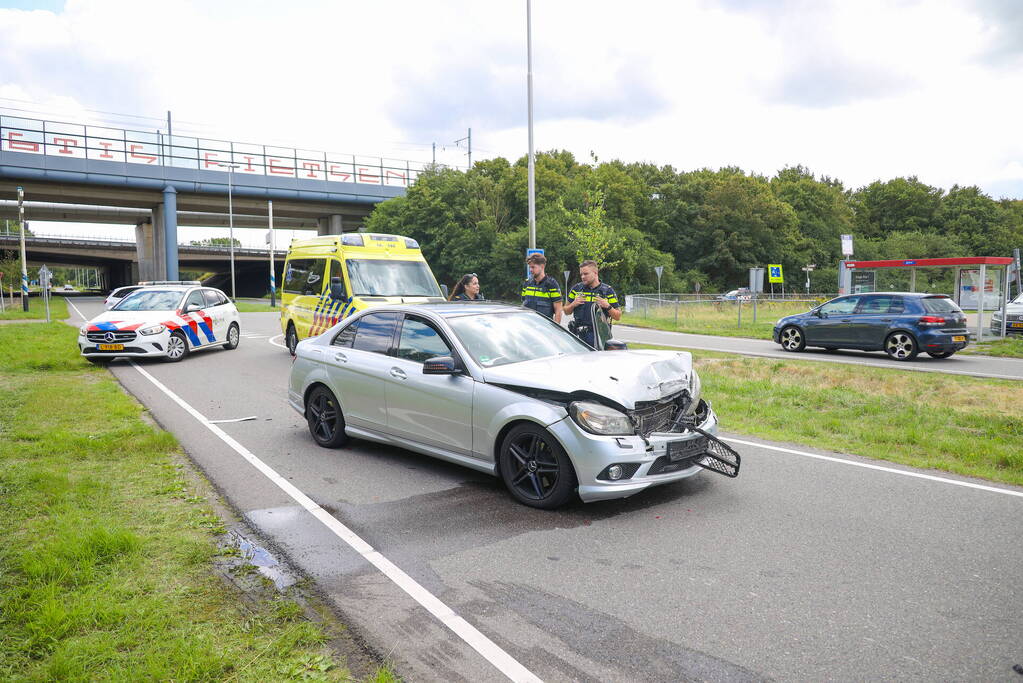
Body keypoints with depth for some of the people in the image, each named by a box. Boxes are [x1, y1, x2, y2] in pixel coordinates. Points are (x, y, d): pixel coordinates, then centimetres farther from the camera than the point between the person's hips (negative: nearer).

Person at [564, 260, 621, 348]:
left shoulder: (607, 290, 4)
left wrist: (607, 306, -13)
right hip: (579, 335, 2)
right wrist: (573, 304, -2)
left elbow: (618, 317, 4)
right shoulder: (576, 289, 11)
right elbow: (566, 311, 18)